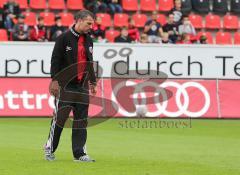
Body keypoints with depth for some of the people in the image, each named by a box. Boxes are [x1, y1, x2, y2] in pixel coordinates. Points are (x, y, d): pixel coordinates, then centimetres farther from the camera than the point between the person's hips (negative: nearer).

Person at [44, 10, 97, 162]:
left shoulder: (89, 40, 14)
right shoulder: (64, 38, -6)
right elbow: (55, 60, -8)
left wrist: (92, 82, 21)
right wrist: (55, 81, -14)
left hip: (82, 86, 6)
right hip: (65, 85, -6)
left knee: (81, 120, 2)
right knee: (60, 117, -4)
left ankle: (79, 153, 3)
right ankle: (49, 149, 10)